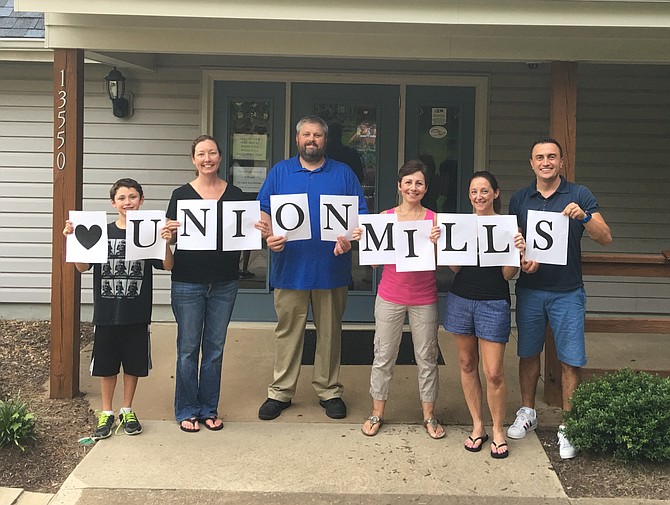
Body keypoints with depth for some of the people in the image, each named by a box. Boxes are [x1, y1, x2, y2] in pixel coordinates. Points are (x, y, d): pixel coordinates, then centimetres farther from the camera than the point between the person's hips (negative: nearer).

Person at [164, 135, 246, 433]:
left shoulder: (235, 195, 6)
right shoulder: (181, 194, 1)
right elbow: (170, 236, 0)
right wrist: (171, 233, -21)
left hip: (224, 283, 2)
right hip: (188, 282, -2)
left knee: (215, 347, 10)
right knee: (188, 347, 4)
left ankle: (209, 409, 23)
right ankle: (187, 411, 18)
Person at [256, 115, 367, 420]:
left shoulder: (344, 174, 8)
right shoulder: (279, 172, 9)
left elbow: (360, 215, 4)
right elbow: (263, 211, 4)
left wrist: (349, 239, -15)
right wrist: (269, 236, -15)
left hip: (331, 267, 0)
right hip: (289, 267, 0)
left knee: (330, 332, 9)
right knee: (287, 331, 6)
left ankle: (329, 391, 23)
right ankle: (280, 392, 18)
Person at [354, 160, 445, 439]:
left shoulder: (434, 219, -3)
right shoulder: (385, 217, 1)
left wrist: (439, 241, -24)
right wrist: (362, 240, -12)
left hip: (424, 298, -1)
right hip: (390, 297, 1)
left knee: (427, 357, 8)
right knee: (383, 355, 8)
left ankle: (429, 415, 22)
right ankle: (377, 413, 21)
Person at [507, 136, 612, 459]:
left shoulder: (580, 196, -1)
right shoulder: (519, 199, 6)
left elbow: (606, 238, -7)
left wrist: (584, 216, -26)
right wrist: (524, 259, -13)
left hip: (567, 292, -2)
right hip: (529, 290, 2)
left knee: (570, 360, -1)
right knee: (528, 354, 12)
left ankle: (568, 426, 11)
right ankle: (527, 412, 29)